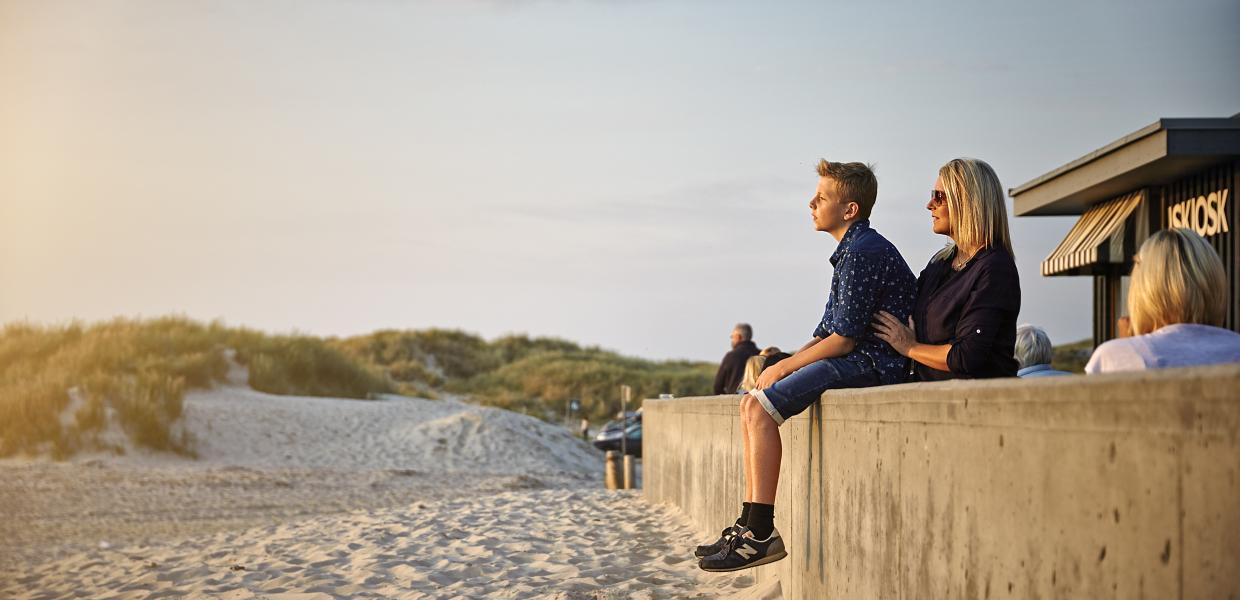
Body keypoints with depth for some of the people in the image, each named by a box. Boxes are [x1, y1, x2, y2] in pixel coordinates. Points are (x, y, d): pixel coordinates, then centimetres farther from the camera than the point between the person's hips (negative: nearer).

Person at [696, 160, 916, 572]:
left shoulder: (864, 252, -14)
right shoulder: (852, 250, 19)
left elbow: (844, 338, -19)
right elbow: (828, 332, 19)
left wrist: (784, 367, -9)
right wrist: (784, 365, 5)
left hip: (870, 364, -11)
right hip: (852, 359, 11)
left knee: (761, 408, -20)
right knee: (751, 403, 8)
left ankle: (762, 535, -19)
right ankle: (750, 522, 4)